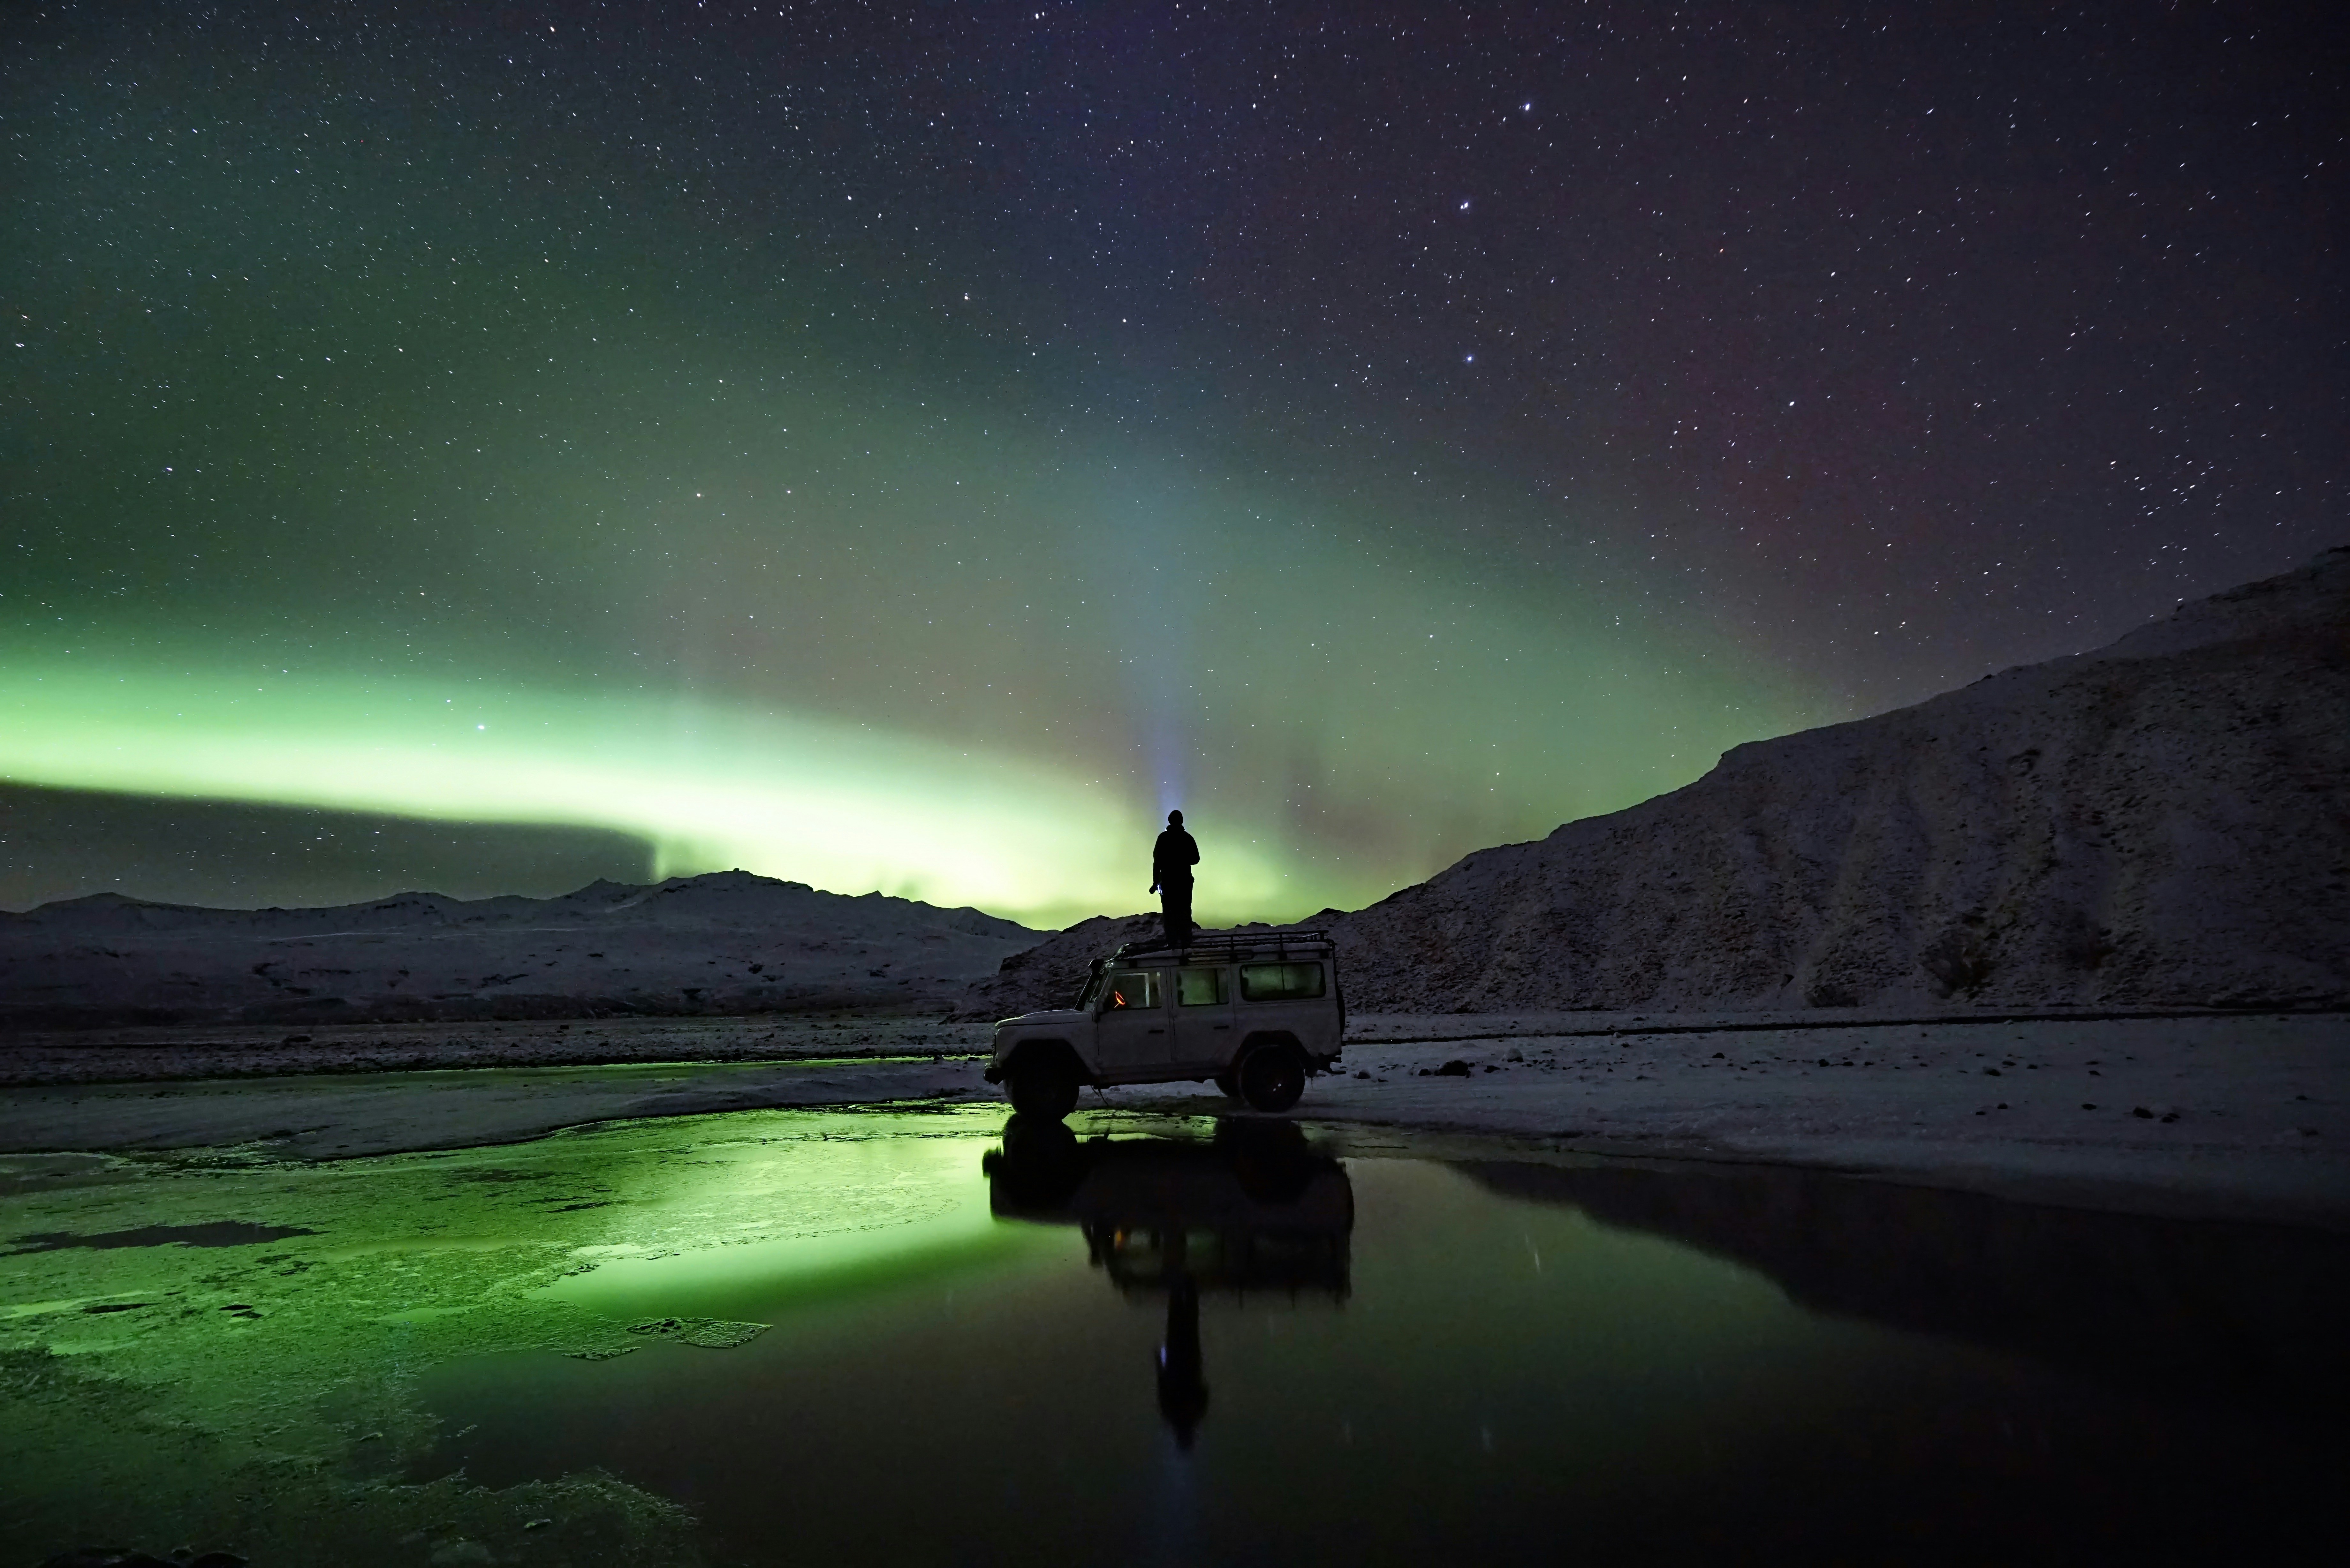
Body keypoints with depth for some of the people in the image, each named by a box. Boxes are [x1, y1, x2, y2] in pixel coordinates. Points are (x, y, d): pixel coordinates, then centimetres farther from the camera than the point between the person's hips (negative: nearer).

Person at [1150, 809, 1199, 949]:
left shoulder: (1164, 838, -4)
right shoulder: (1188, 838, 2)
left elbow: (1157, 861, -6)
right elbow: (1195, 859, 7)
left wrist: (1155, 882, -3)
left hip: (1167, 880, -2)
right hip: (1185, 880, 2)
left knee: (1169, 912, 0)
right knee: (1185, 912, 5)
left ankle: (1172, 942, -5)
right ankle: (1186, 942, 0)